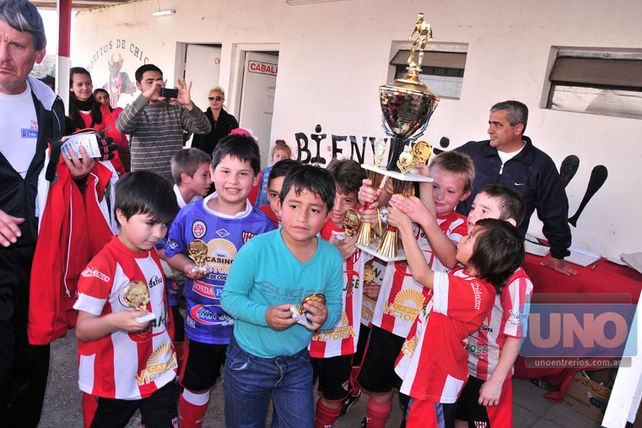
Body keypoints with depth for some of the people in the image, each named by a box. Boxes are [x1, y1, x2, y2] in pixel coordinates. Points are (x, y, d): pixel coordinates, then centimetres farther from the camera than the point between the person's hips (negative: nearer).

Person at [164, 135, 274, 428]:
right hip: (201, 323, 1)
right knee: (196, 385, 23)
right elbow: (171, 251, 5)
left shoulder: (262, 225, -13)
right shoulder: (191, 214, -9)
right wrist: (186, 266, -14)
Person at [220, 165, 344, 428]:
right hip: (248, 361, -2)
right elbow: (230, 298, -14)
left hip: (297, 362, 2)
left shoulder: (331, 257, -13)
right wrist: (264, 315, -29)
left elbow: (335, 306, -3)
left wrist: (325, 317, -25)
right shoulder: (256, 249, -22)